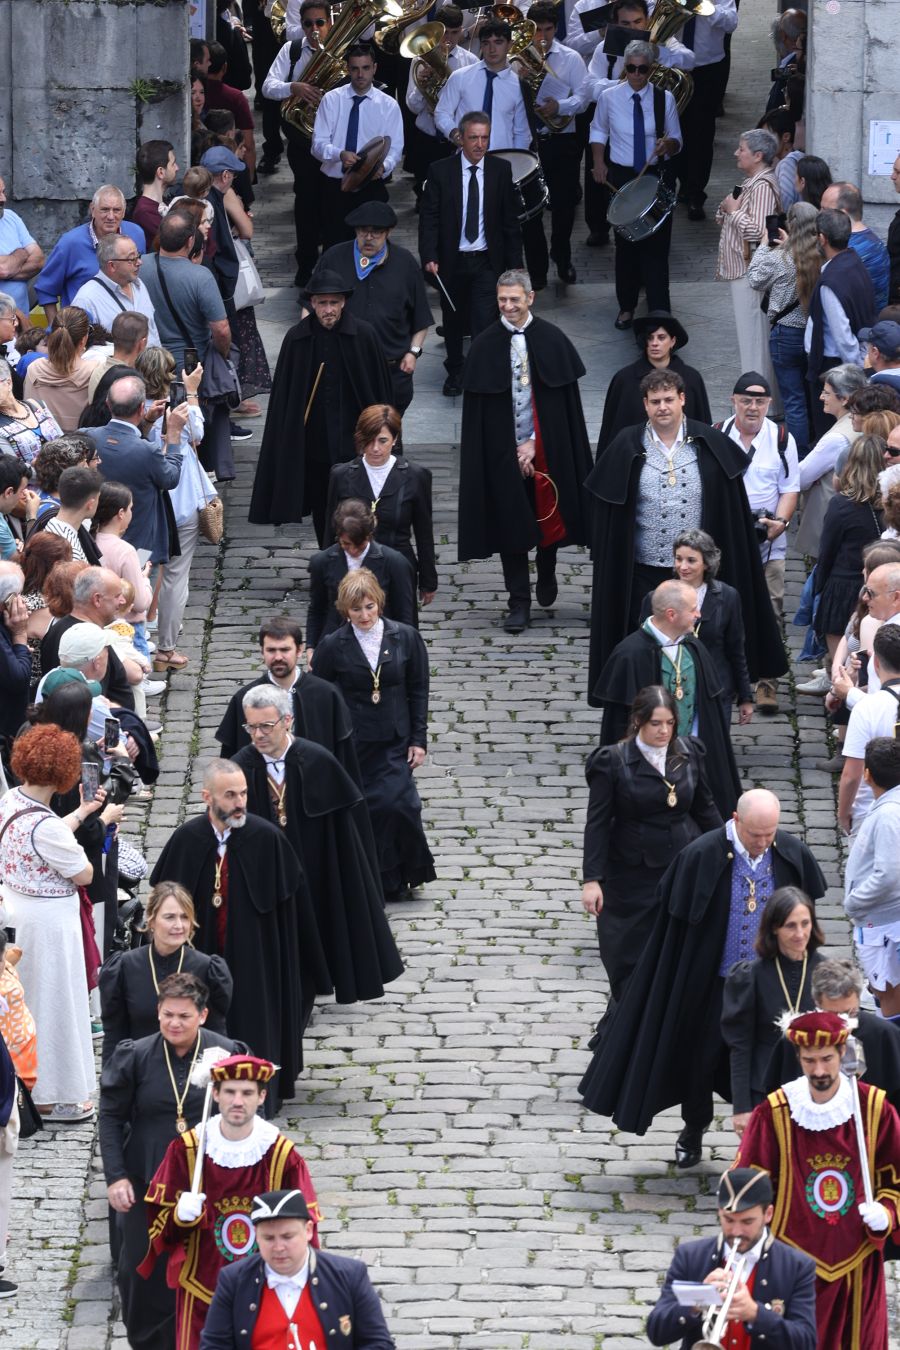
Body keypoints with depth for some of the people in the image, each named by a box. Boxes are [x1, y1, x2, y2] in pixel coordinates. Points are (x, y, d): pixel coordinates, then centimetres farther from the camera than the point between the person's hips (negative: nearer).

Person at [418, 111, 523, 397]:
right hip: (451, 261, 1)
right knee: (453, 321, 15)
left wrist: (515, 263, 4)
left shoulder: (501, 170, -1)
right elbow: (429, 218, -5)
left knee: (485, 323, -12)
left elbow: (510, 220, 4)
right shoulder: (440, 171, -5)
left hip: (487, 262, -1)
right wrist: (429, 257, -17)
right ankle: (455, 372, 35)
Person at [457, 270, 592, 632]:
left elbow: (564, 400, -2)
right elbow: (479, 409, -2)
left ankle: (547, 575, 38)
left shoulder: (552, 341, -2)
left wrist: (534, 442, -10)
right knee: (510, 524, -1)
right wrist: (515, 448, -8)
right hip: (504, 451, -1)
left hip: (547, 448, 1)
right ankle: (519, 603, 3)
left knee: (549, 516, 11)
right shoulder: (485, 345, -2)